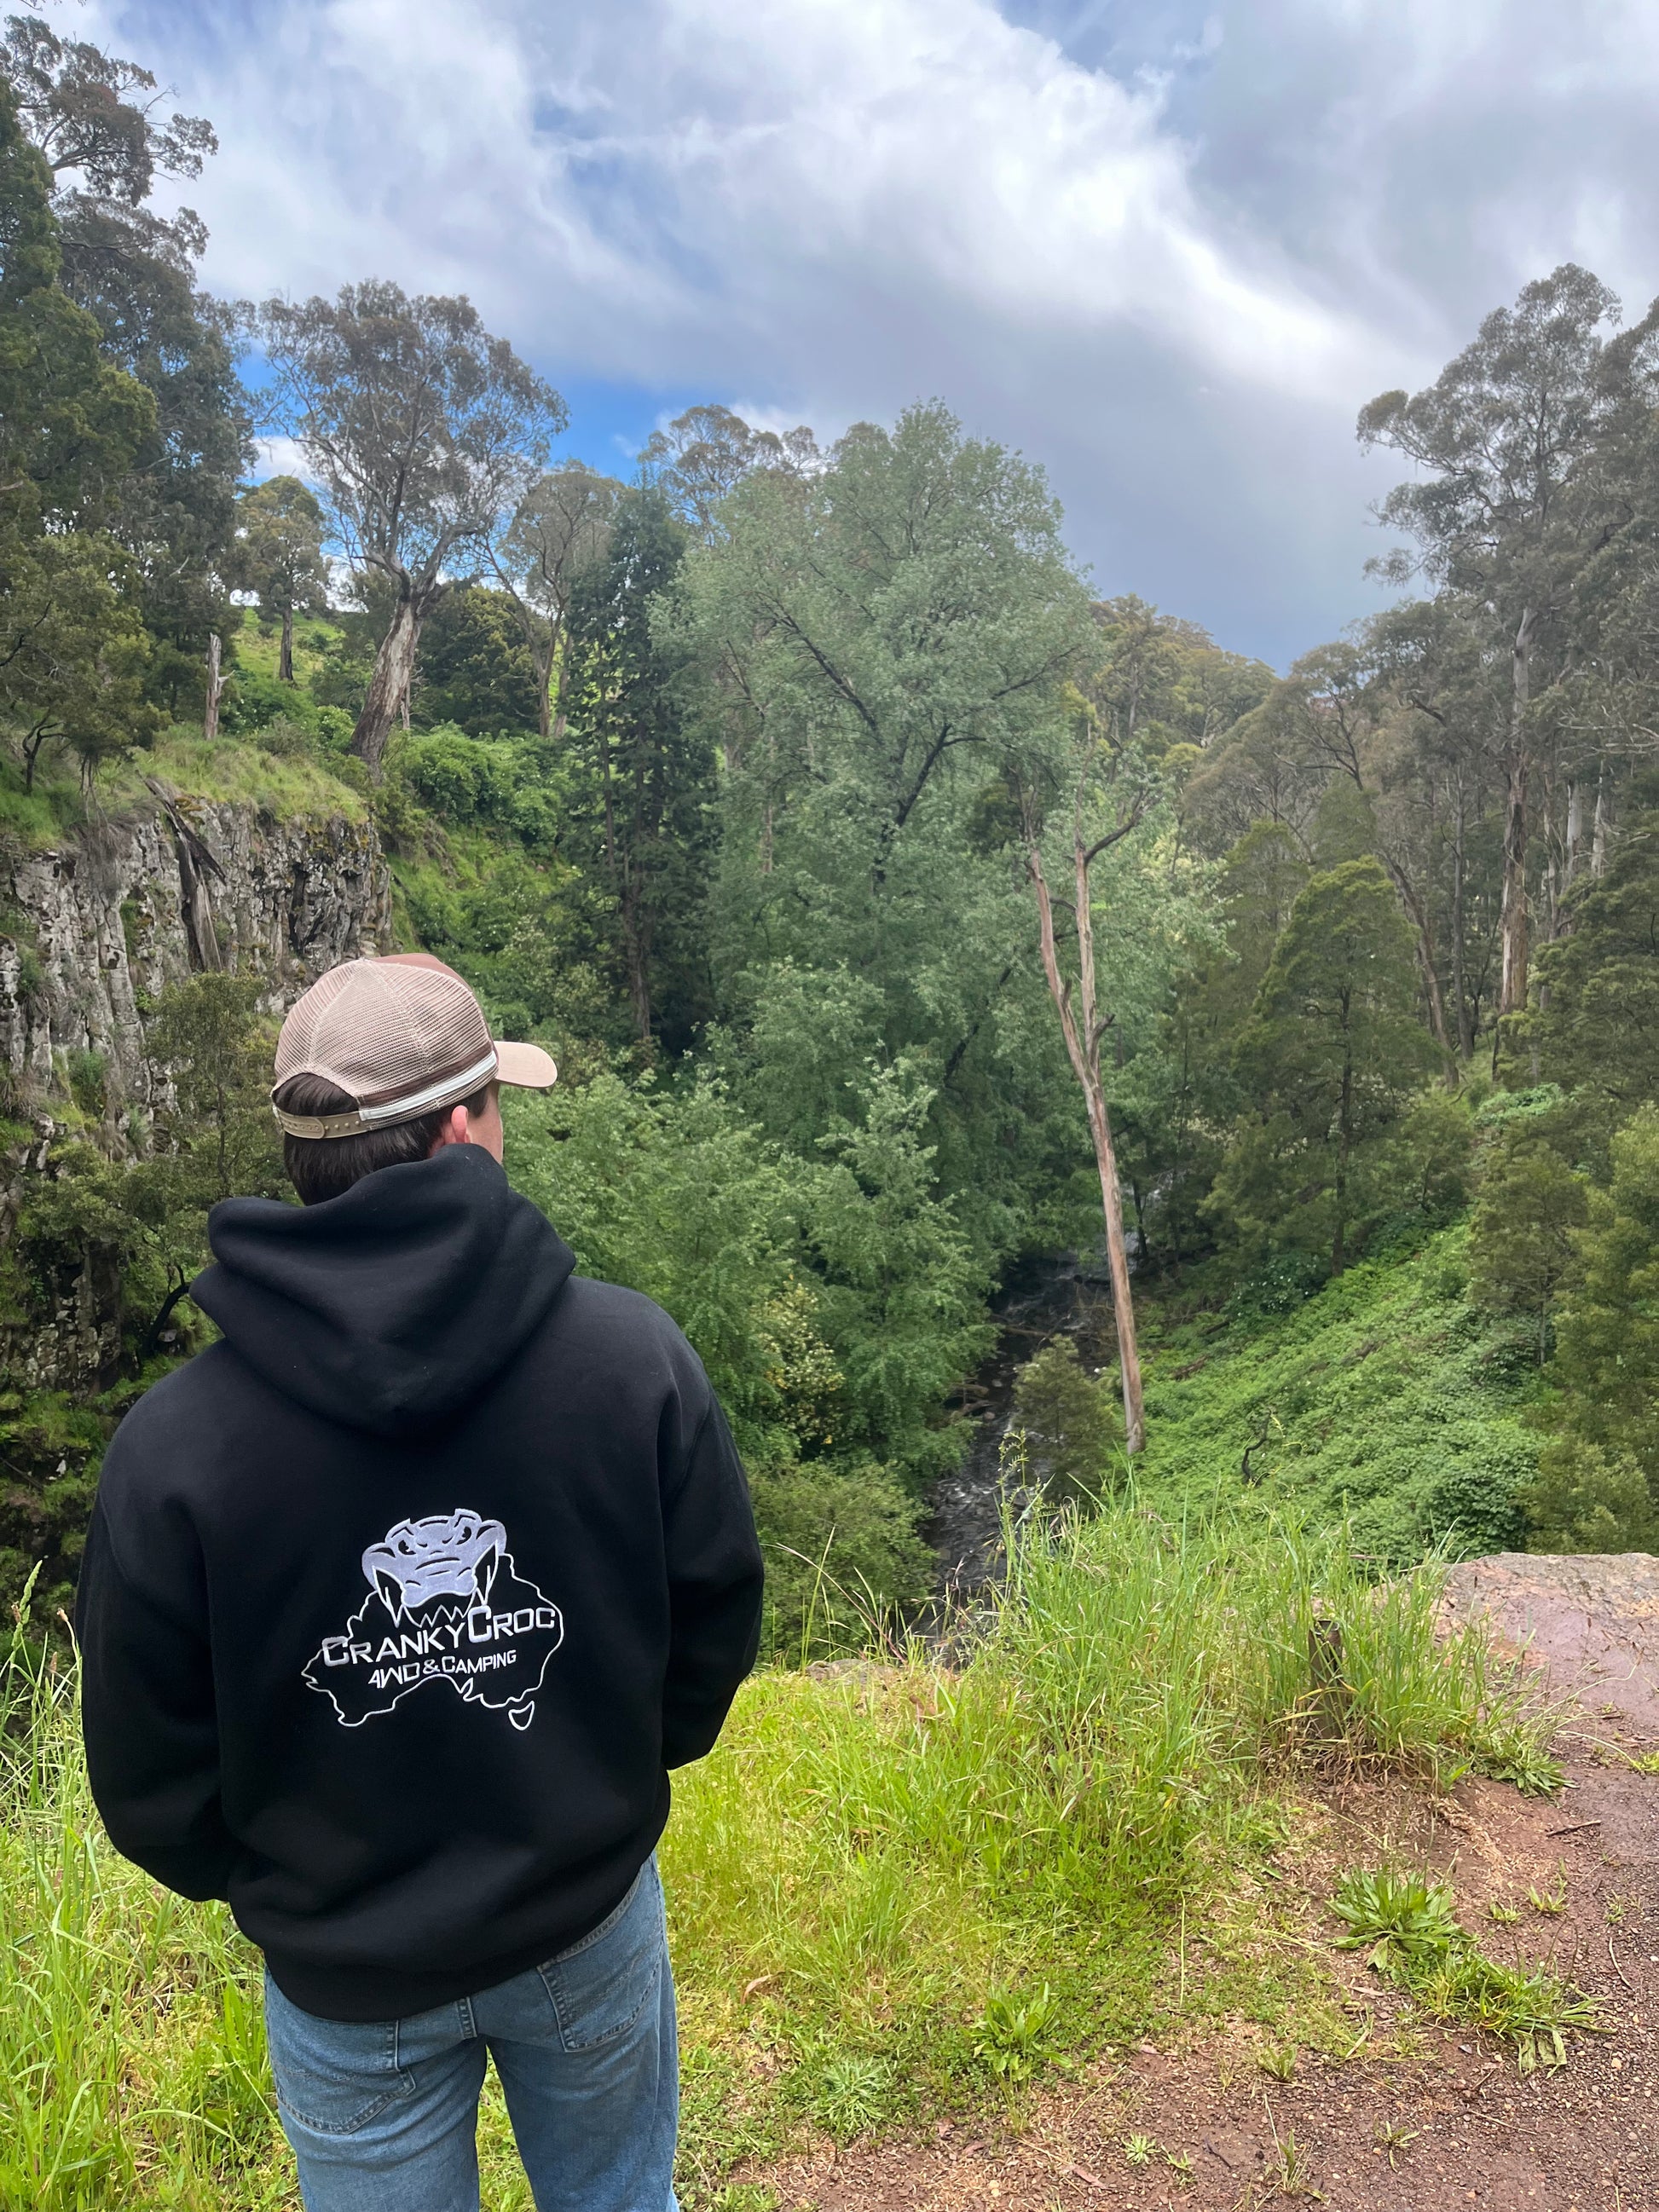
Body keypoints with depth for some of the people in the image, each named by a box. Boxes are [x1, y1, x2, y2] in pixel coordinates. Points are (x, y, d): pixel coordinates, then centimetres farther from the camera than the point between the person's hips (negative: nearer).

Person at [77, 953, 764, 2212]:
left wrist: (259, 1882, 11)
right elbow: (717, 1622, -9)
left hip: (343, 1971, 0)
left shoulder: (174, 1440, -24)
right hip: (591, 1918, 1)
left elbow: (152, 1783, -11)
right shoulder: (634, 1354, -23)